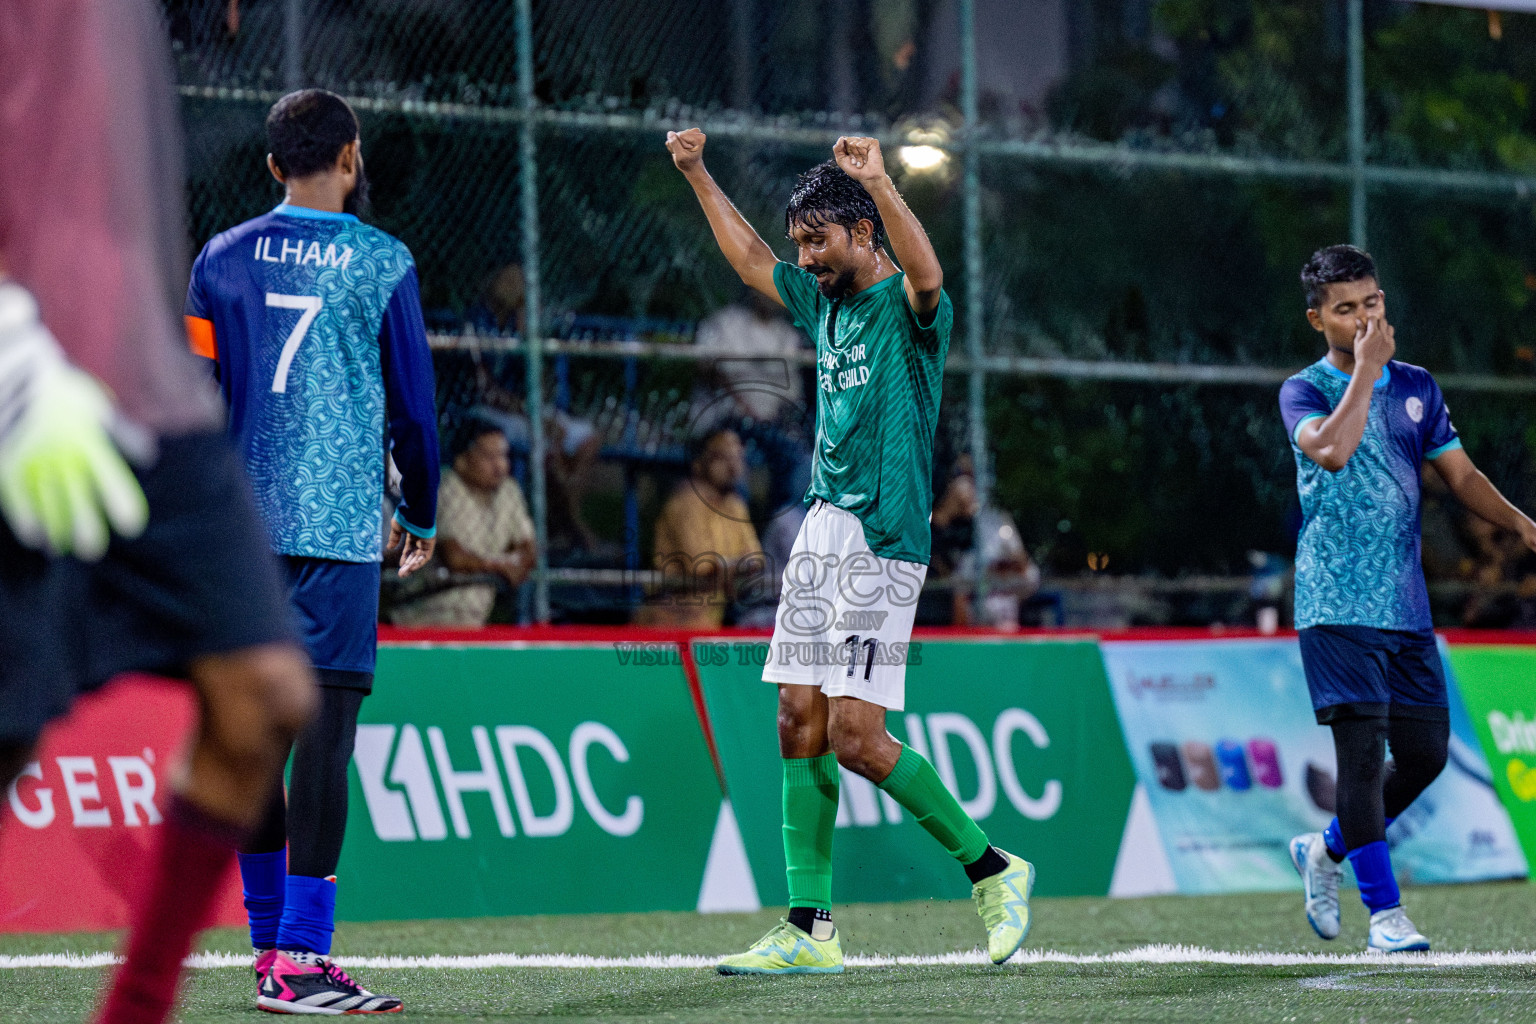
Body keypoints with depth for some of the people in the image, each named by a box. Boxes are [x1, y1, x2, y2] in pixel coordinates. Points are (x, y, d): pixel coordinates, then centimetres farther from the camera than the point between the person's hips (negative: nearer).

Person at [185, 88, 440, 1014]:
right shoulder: (383, 263, 0)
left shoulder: (223, 260, 9)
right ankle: (301, 961, -16)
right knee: (325, 727, -9)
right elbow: (413, 401, 4)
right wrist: (421, 517, 18)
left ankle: (271, 944, 18)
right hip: (341, 522, -4)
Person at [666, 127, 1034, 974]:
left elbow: (927, 277, -32)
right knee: (800, 724, 3)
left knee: (857, 739, -12)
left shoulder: (906, 309, -7)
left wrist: (880, 183, -43)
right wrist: (698, 175, 34)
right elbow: (752, 262, 34)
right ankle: (811, 929, 5)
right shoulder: (823, 302, 17)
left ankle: (993, 870, 4)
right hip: (821, 531, 9)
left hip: (882, 544, -9)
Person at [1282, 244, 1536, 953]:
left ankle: (1326, 851, 28)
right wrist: (1366, 369, -18)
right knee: (1363, 748, -13)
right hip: (1337, 603, -6)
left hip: (1406, 604, 6)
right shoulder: (1305, 391, -3)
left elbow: (1460, 474, 15)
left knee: (1425, 753, 6)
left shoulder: (1417, 387, 13)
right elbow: (1331, 449, -24)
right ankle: (1384, 915, -9)